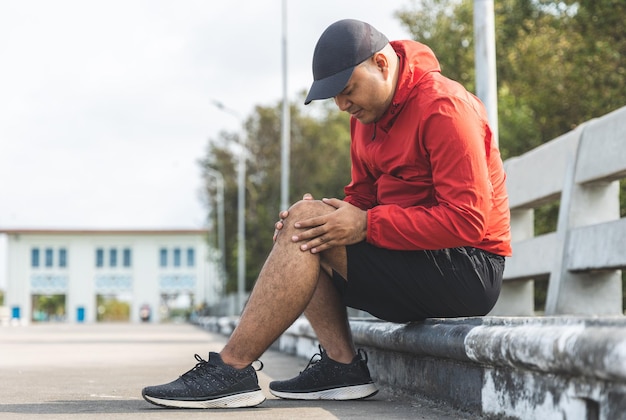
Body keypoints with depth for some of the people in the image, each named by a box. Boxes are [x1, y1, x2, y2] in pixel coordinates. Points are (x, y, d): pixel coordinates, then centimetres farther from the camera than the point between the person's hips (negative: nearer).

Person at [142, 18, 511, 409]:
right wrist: (339, 217, -9)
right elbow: (363, 199, 14)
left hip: (467, 268, -9)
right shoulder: (368, 115, 12)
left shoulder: (443, 107, -16)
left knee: (306, 219, -20)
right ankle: (342, 365, -6)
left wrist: (366, 224, -24)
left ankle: (232, 369, -19)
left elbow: (468, 220, -22)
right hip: (416, 260, 10)